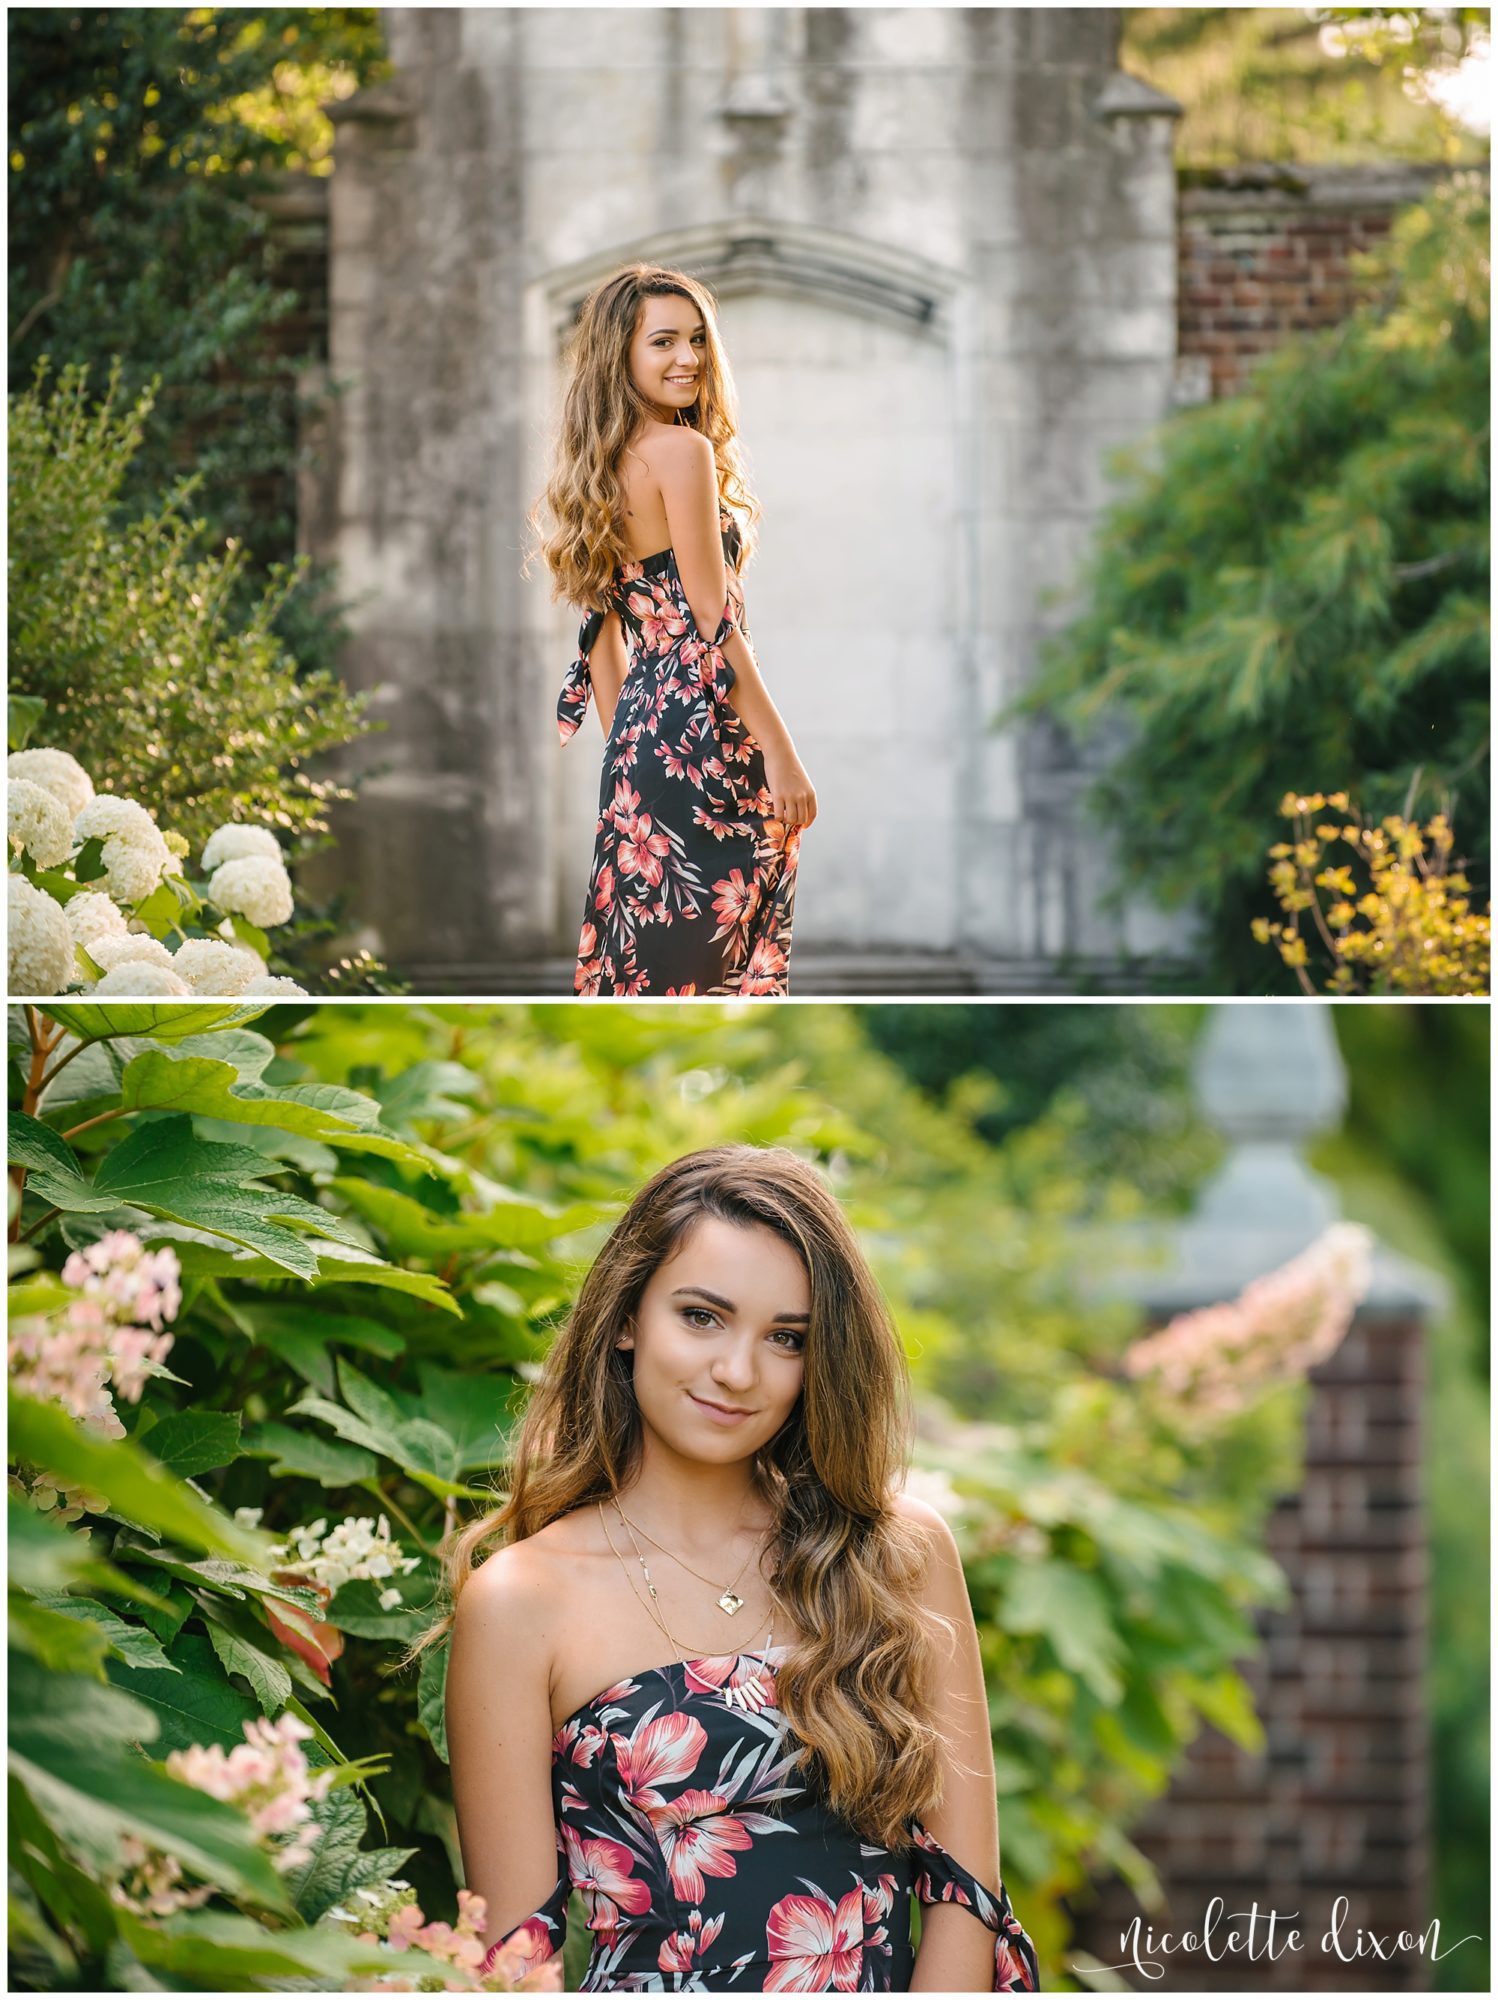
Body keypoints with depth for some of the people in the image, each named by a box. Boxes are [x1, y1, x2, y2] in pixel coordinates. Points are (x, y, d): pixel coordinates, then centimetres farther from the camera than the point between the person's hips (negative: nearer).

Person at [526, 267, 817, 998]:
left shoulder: (603, 463, 14)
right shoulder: (683, 451, -11)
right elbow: (712, 620, -16)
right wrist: (780, 751, -15)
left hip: (638, 733, 9)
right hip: (702, 742, -9)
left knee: (642, 959, 10)